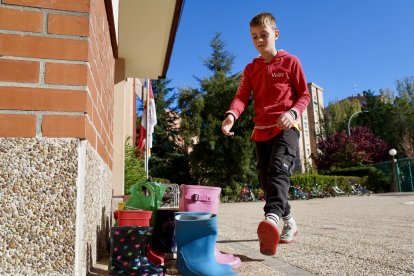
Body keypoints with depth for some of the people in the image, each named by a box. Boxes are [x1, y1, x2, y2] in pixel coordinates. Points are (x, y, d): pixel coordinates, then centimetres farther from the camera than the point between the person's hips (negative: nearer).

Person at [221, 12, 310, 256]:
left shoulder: (290, 62, 6)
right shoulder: (250, 69, 15)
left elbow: (305, 95, 3)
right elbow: (242, 96, 1)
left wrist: (293, 112, -20)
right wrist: (231, 115, -22)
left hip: (286, 127, -5)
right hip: (262, 130, 5)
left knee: (279, 169, -29)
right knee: (266, 179, 6)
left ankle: (272, 217, -45)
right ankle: (290, 223, 22)